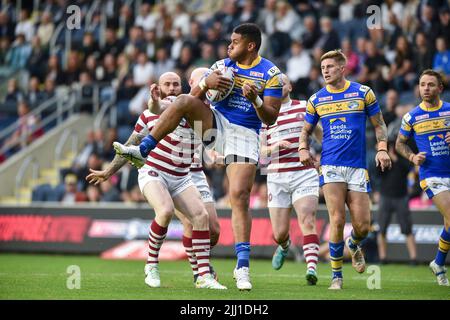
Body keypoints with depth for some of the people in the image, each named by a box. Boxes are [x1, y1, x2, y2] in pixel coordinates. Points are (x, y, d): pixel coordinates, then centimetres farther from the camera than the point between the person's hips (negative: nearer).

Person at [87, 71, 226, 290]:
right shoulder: (149, 114, 5)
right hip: (152, 173, -3)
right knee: (166, 211, -30)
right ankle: (151, 265, -12)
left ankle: (204, 276, -11)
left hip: (180, 178, 3)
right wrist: (108, 171, 18)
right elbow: (131, 146, 15)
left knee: (201, 216, -15)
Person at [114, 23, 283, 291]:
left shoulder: (270, 73, -3)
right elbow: (195, 96, 7)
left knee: (240, 197, -15)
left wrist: (256, 100, -25)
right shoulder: (223, 65, 10)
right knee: (185, 101, -24)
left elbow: (270, 118, -6)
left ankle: (242, 267, -12)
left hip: (245, 135, -4)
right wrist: (205, 84, -15)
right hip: (216, 125, 4)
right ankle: (142, 150, -21)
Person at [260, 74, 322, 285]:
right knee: (280, 233, 2)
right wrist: (276, 146, -15)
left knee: (307, 221, -20)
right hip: (276, 176, 1)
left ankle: (312, 269, -27)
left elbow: (320, 134, 21)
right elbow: (260, 151, 3)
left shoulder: (304, 107, 8)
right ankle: (284, 246, 38)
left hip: (305, 174, -1)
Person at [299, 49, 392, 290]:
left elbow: (379, 124, 10)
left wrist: (382, 148, -5)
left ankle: (353, 245, 35)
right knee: (337, 220, -15)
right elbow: (306, 130, 18)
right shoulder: (316, 100, 7)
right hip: (330, 166, 0)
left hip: (357, 166, 0)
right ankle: (336, 275, 0)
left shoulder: (363, 92, 4)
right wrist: (303, 149, -1)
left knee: (363, 226, -3)